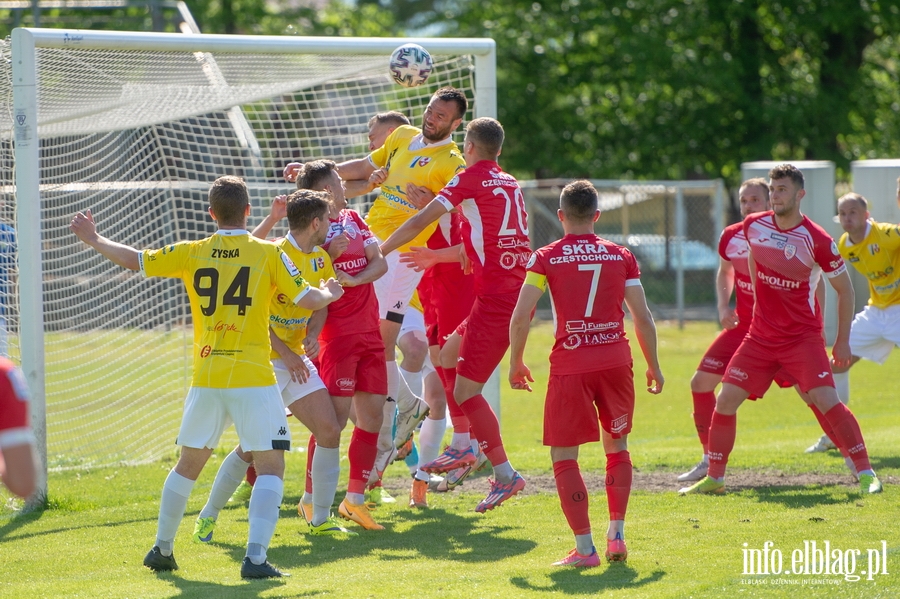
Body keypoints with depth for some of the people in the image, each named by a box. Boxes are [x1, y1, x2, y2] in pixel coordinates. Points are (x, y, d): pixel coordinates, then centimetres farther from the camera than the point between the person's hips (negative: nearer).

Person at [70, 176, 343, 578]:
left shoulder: (192, 254, 4)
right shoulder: (268, 254, -2)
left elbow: (134, 260, 12)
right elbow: (307, 299, -1)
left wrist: (93, 239, 27)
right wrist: (329, 294, 22)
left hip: (206, 378, 3)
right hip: (253, 378, -3)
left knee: (188, 464, 19)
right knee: (270, 467, -1)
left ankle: (162, 549, 29)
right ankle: (255, 557, -17)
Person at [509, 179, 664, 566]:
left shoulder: (546, 258, 0)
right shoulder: (620, 256, 7)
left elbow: (520, 317, -6)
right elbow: (643, 317, 4)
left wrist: (516, 363, 6)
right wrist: (653, 366, 15)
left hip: (570, 365, -3)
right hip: (616, 359, 3)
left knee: (563, 456, 4)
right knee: (617, 447, 20)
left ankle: (584, 548, -3)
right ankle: (616, 535, 12)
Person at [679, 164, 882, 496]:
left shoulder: (817, 240, -14)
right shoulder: (754, 226, 0)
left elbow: (844, 288, -3)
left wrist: (843, 340, -3)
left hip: (802, 337, -5)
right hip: (760, 336, 5)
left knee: (826, 400, -18)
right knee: (726, 399, -1)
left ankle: (866, 473, -10)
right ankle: (714, 478, 11)